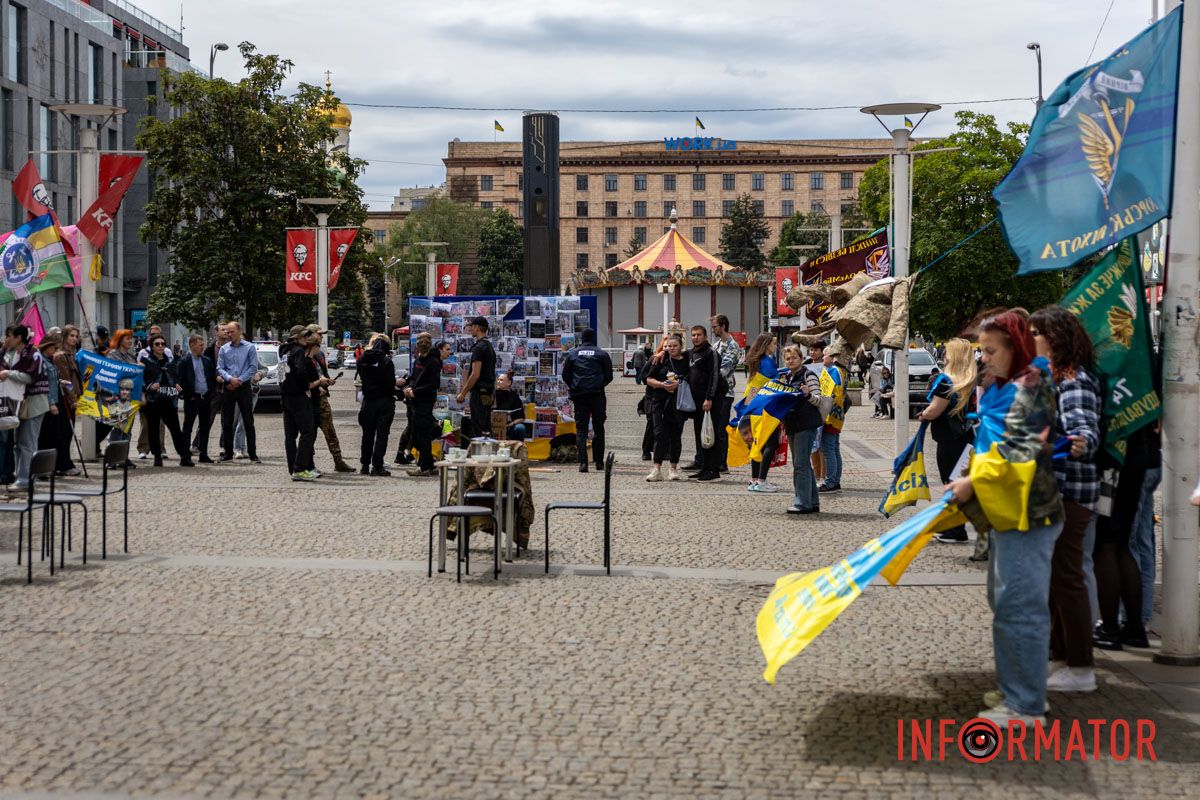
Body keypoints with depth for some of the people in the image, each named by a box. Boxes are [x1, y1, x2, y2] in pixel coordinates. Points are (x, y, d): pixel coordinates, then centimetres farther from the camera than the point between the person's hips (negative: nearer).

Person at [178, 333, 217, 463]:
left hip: (206, 398, 5)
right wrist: (189, 395, -10)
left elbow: (213, 378, 14)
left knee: (205, 428, 8)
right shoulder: (183, 361, -5)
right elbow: (180, 380, -10)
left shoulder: (207, 361, 11)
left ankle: (203, 455, 14)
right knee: (187, 428, 1)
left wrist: (210, 394, 4)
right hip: (192, 399, -5)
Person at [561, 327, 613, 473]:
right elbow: (609, 376, 3)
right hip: (597, 395, -1)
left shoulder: (572, 353, 4)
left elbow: (565, 375, 7)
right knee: (598, 428, 10)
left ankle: (583, 462, -9)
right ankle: (599, 461, 12)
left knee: (581, 428, 2)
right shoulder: (602, 354, 1)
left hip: (579, 395, 1)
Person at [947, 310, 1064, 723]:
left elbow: (1017, 448, -23)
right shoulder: (1006, 387, 16)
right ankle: (1014, 689, 27)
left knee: (1019, 607, -8)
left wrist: (973, 482, -19)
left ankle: (1026, 707, -4)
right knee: (1004, 601, 17)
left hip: (1026, 514, -11)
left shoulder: (1030, 386, -14)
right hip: (1008, 511, 11)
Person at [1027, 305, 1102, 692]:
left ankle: (1080, 668, 0)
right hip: (1049, 490, 11)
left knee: (1065, 577, -6)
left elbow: (1085, 429, -30)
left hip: (1068, 492, -11)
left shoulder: (1076, 380, -16)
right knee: (1052, 577, 15)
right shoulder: (1050, 376, 15)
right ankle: (1060, 657, 24)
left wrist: (1080, 443, -51)